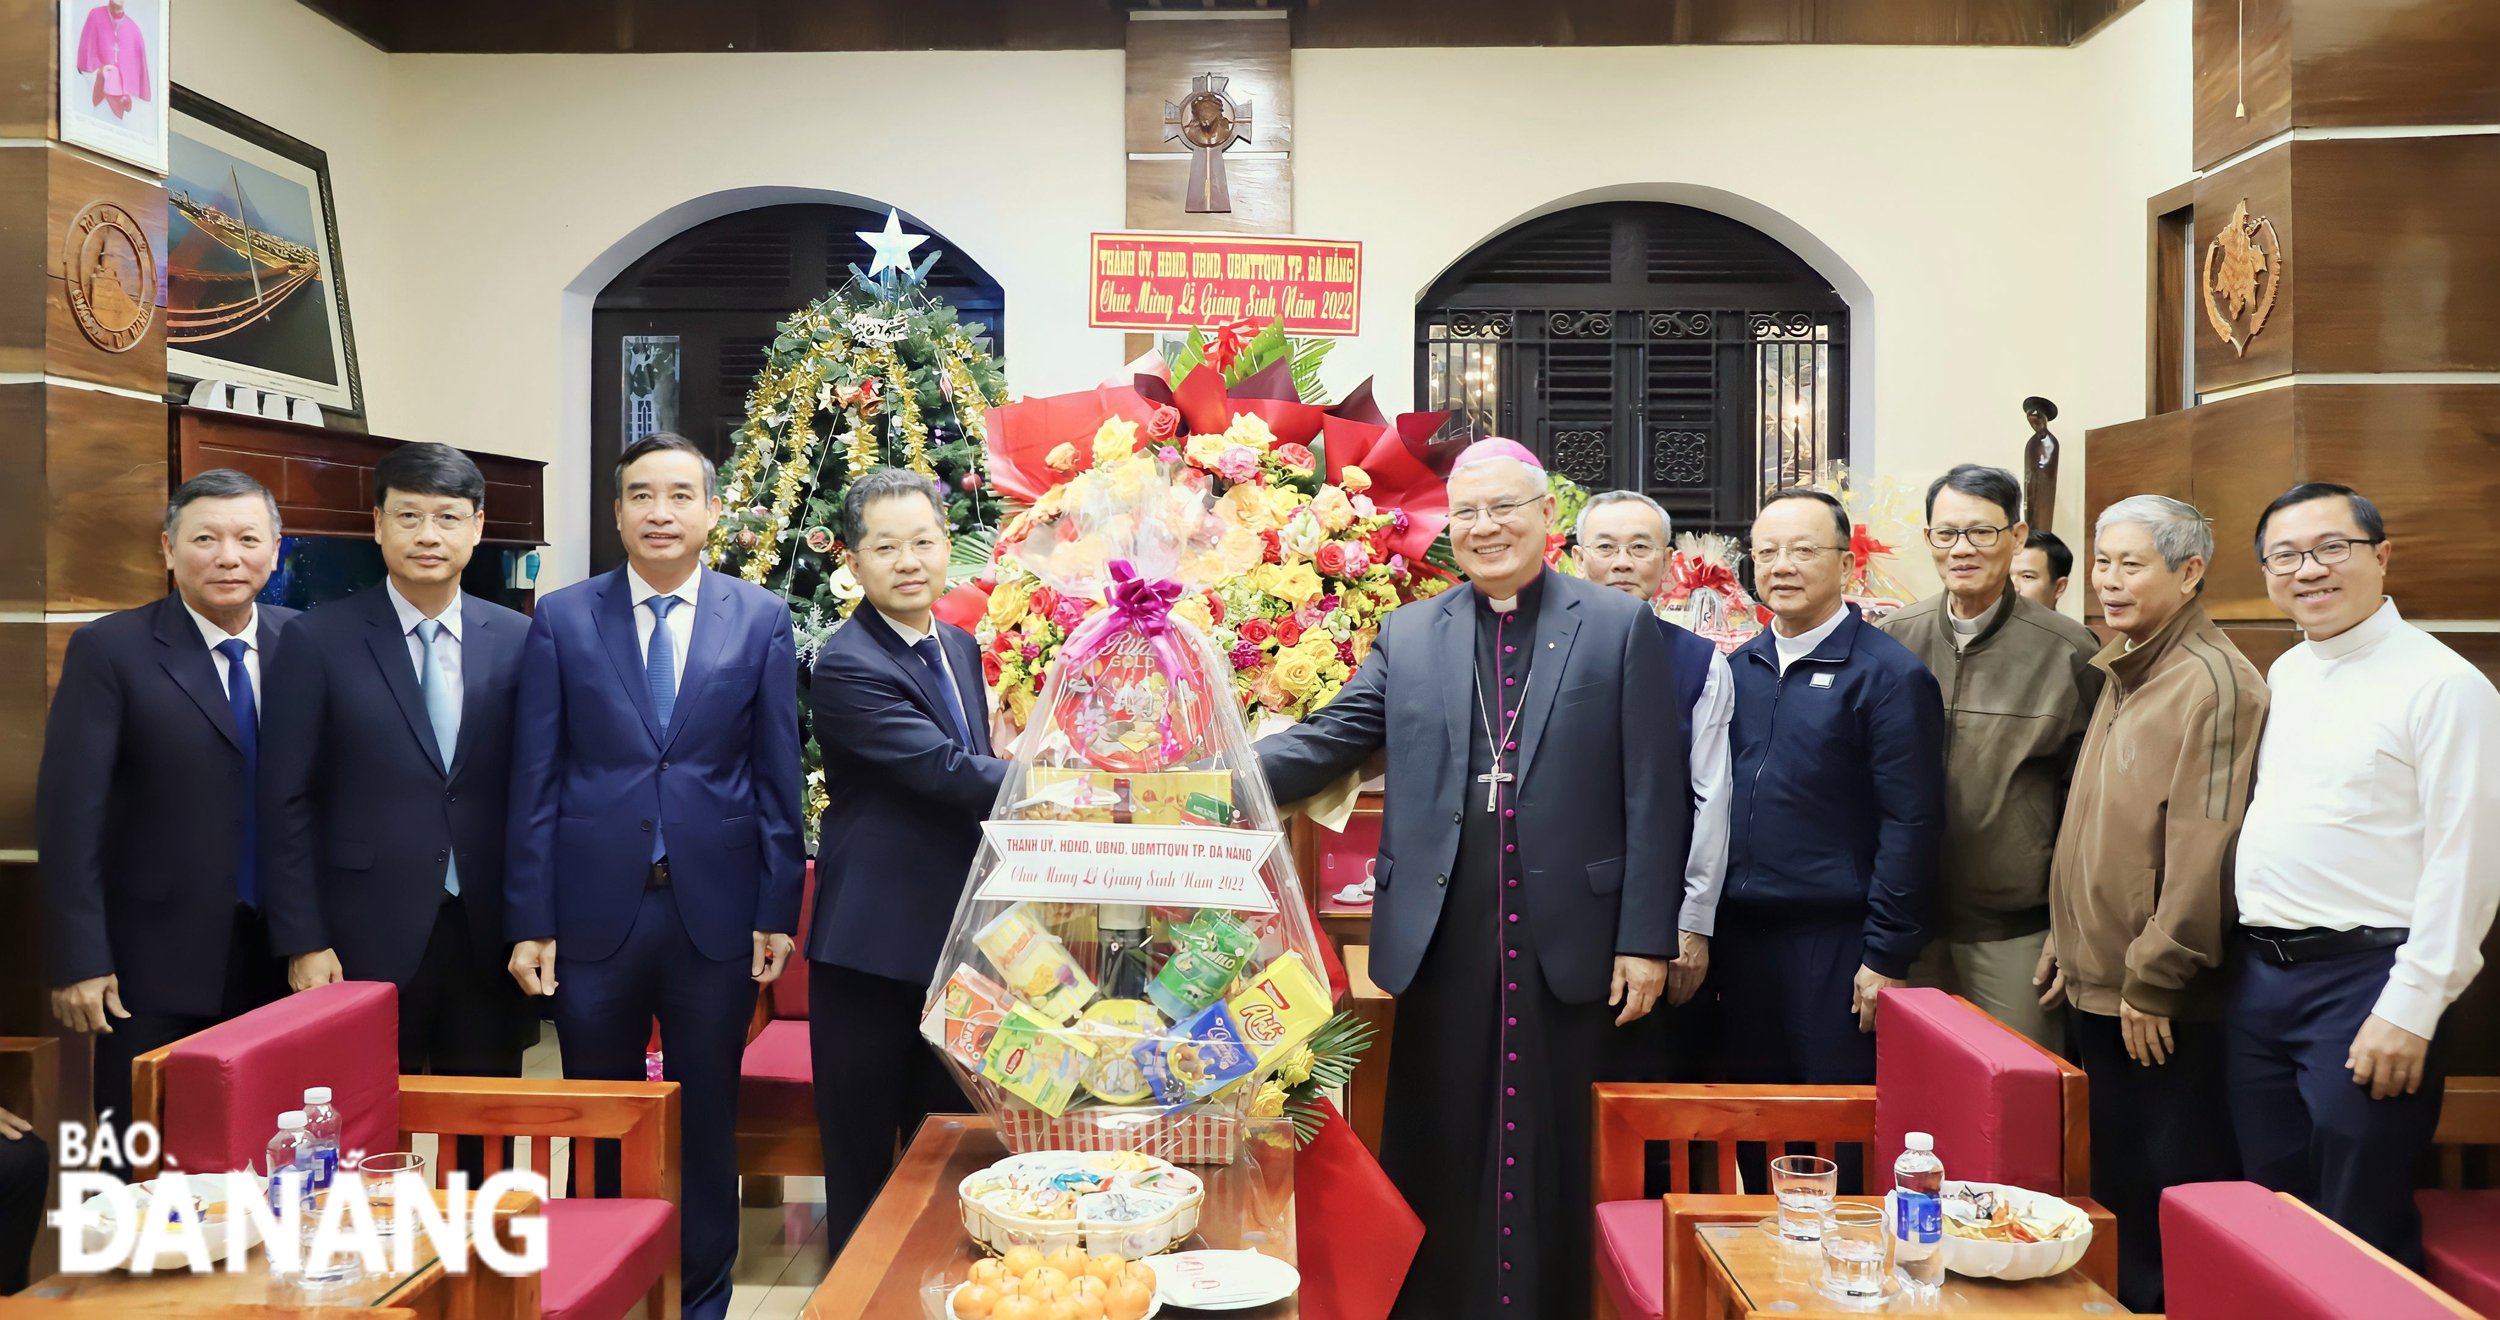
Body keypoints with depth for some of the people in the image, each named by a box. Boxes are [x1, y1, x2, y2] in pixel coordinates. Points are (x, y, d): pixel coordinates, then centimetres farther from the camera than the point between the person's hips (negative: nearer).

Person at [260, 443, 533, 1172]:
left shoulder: (518, 641, 3)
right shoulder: (319, 642, -2)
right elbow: (285, 803, -1)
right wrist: (303, 943, -6)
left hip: (489, 938, 2)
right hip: (369, 939, -2)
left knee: (489, 1145, 9)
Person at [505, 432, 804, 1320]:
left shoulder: (761, 620, 2)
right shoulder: (561, 619, 2)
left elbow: (777, 775, 2)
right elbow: (535, 780, 1)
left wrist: (779, 910, -2)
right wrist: (528, 921, -3)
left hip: (717, 912, 0)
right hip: (596, 911, 0)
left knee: (706, 1124, 11)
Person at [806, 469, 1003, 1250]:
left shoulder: (962, 649, 9)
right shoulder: (845, 666, -16)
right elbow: (947, 770, -25)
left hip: (959, 937, 7)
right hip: (876, 944, -7)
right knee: (864, 1156, 5)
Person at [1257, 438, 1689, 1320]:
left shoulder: (1620, 628, 2)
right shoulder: (1408, 636, 10)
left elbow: (1655, 798, -1)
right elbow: (1326, 741, 5)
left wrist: (1647, 940, -5)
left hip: (1570, 939, -2)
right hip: (1441, 941, 2)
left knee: (1558, 1154, 7)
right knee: (1439, 1154, 9)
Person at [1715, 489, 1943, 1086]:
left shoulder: (1889, 675, -8)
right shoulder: (1737, 669, 10)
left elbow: (1910, 826, -11)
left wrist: (1887, 957, -13)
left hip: (1834, 944, -5)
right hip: (1739, 939, 5)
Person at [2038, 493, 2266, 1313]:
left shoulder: (2212, 680, -15)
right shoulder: (2120, 674, 13)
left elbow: (2203, 846, -20)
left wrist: (2154, 977, -19)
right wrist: (2067, 951, 15)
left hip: (2167, 1004, -9)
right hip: (2102, 986, 9)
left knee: (2172, 1194, 2)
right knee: (2117, 1188, 18)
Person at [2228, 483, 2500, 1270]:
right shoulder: (2283, 677, 13)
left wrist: (2411, 1007, -17)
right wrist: (2245, 962, 13)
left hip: (2363, 979, -7)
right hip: (2257, 971, 7)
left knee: (2358, 1237, 2)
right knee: (2272, 1218, 15)